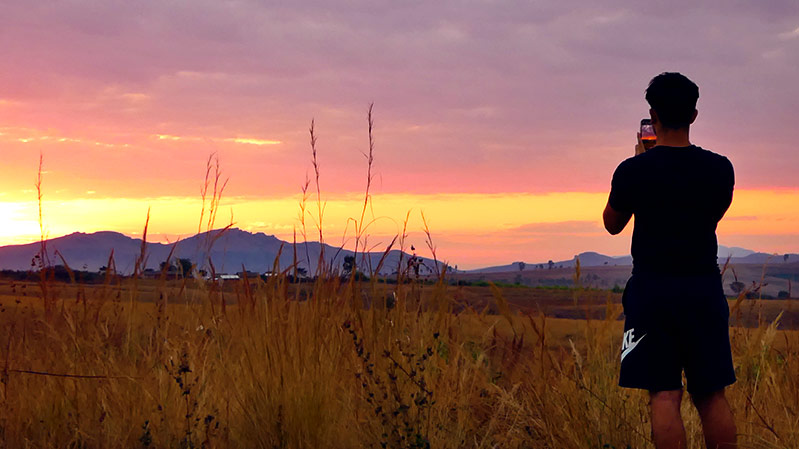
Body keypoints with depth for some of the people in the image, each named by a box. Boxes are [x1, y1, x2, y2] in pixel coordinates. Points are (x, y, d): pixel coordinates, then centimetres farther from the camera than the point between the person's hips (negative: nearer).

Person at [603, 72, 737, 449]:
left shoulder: (633, 171, -9)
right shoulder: (719, 169, -2)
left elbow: (612, 224, 8)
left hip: (652, 288, -2)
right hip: (704, 288, 2)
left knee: (664, 395, -3)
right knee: (711, 395, 10)